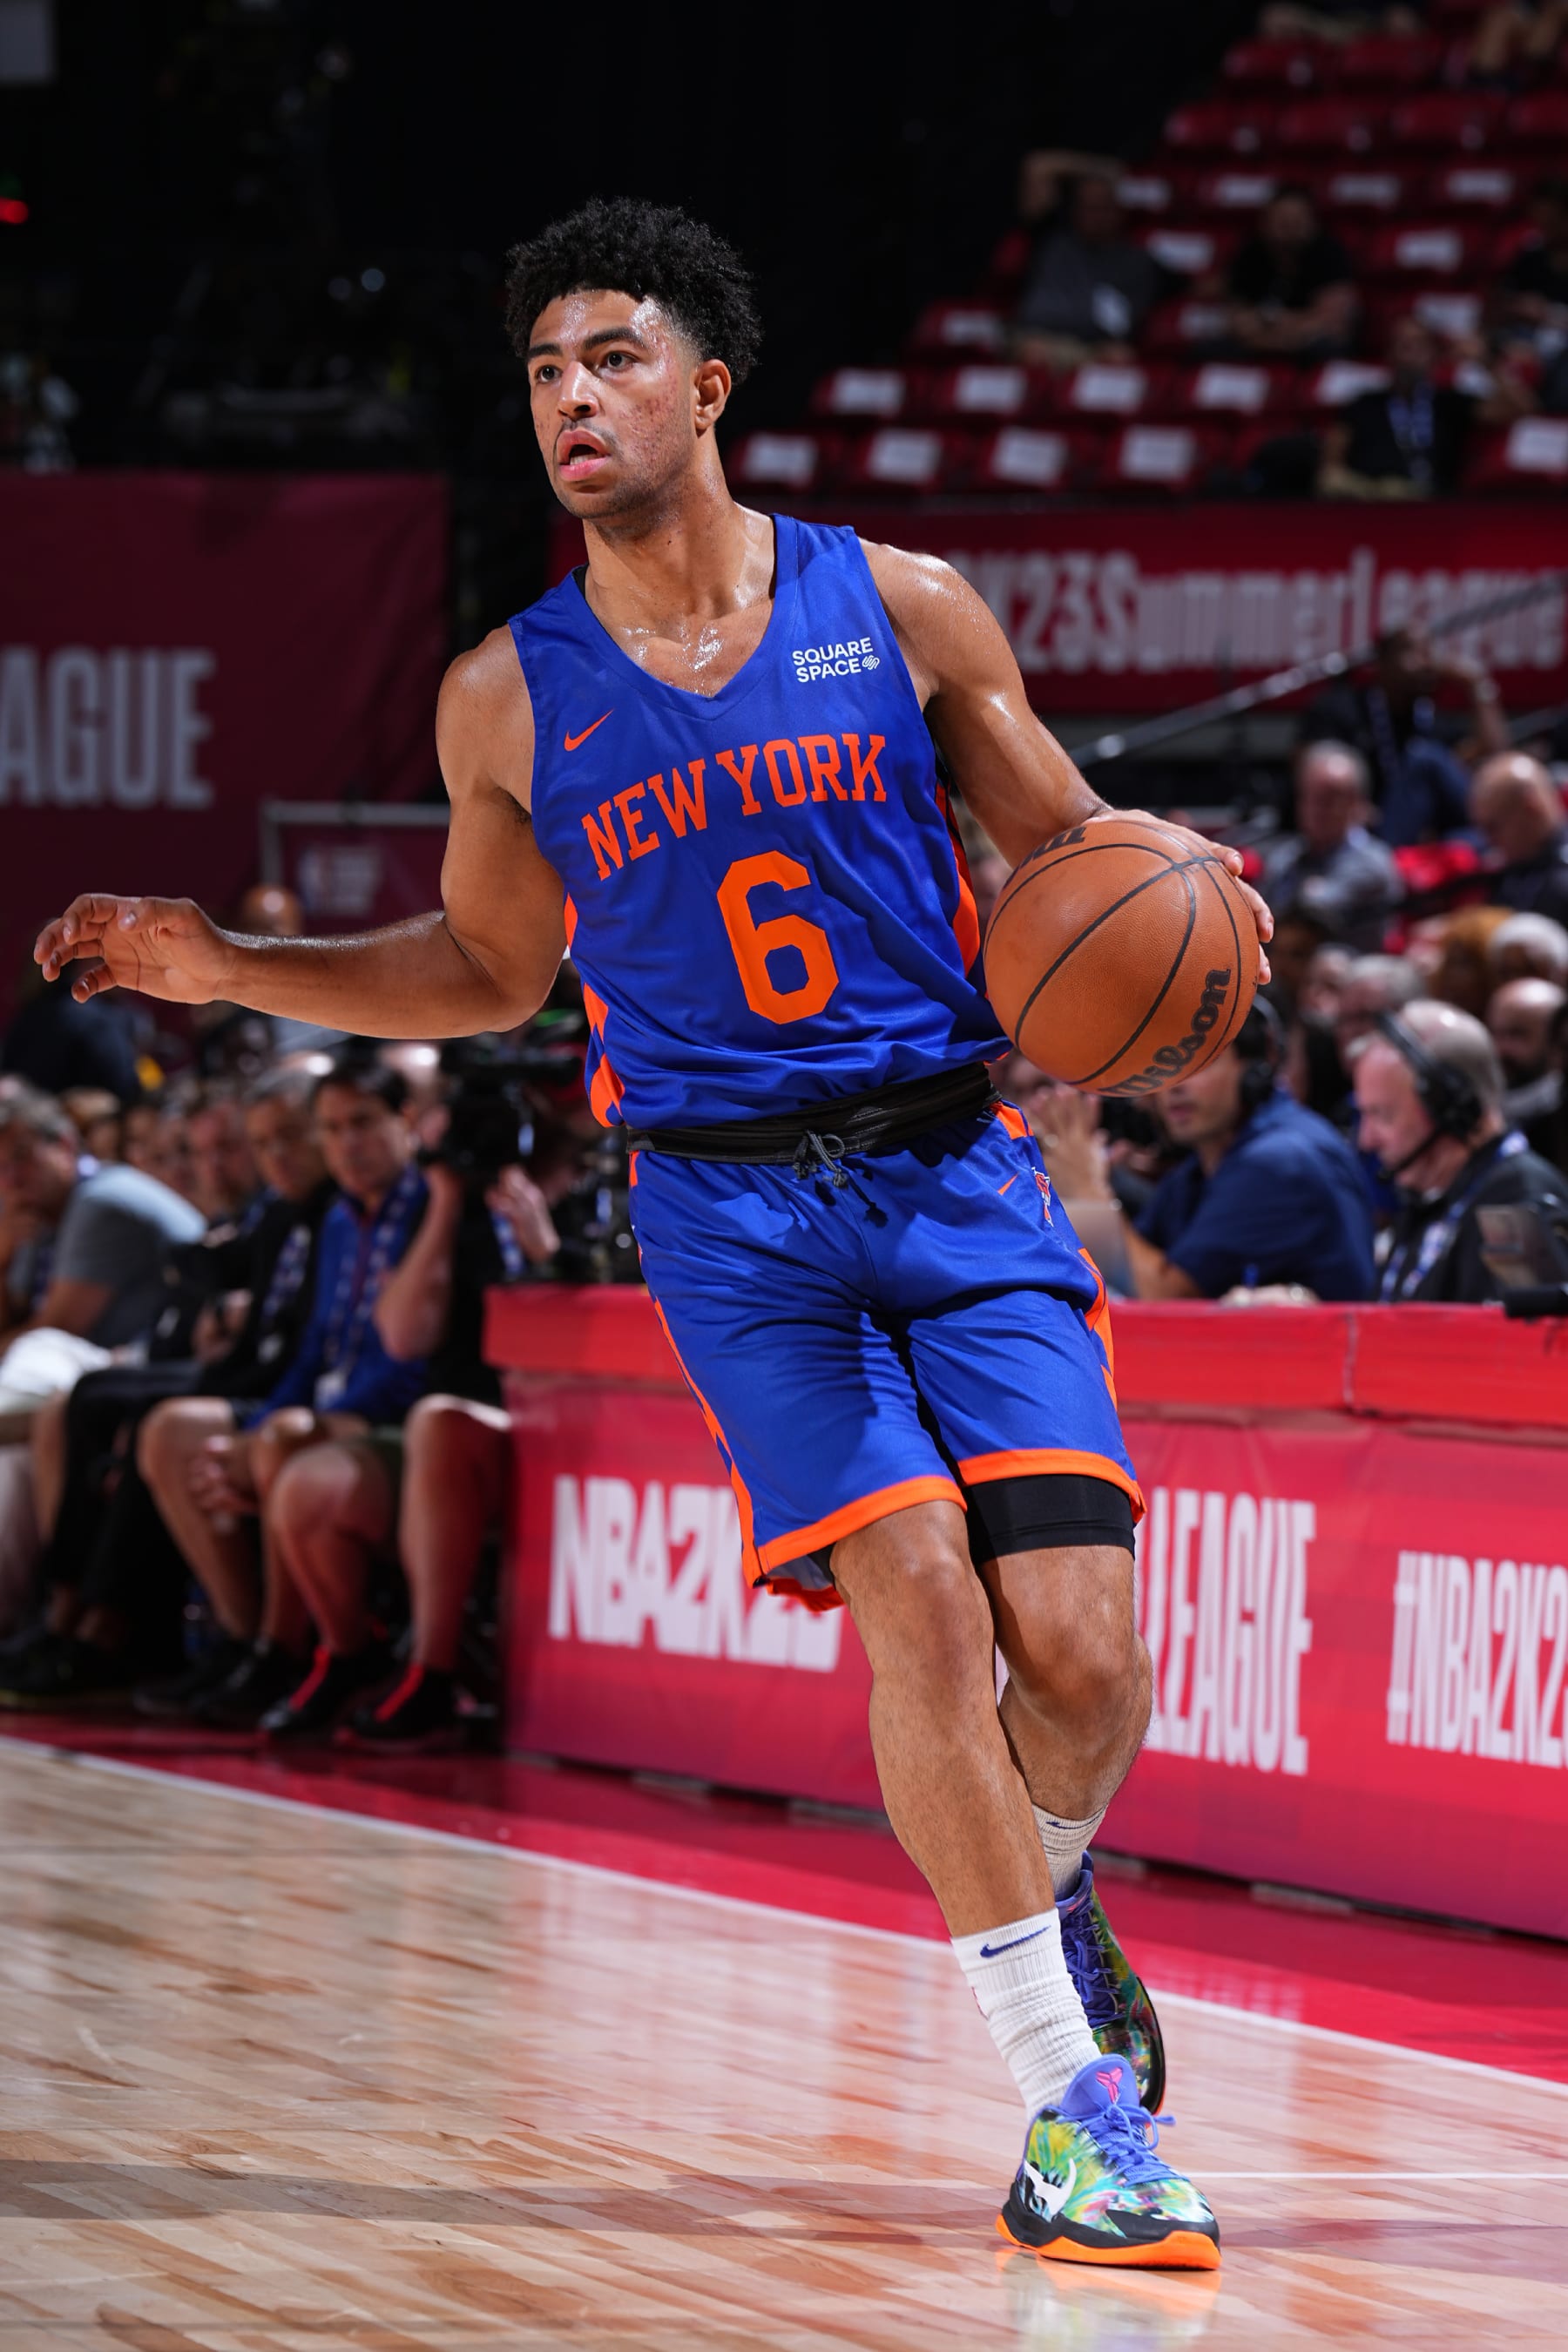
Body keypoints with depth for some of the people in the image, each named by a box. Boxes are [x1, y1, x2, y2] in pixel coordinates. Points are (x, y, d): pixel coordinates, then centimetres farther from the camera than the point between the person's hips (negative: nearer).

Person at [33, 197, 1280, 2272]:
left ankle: (1048, 1894, 26)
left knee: (1078, 1646, -10)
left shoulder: (900, 608, 2)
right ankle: (1073, 2104, -8)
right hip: (729, 1201, 0)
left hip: (957, 1167, 0)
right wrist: (229, 970, 8)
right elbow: (490, 969, 18)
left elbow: (1065, 846, 11)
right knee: (915, 1598, -18)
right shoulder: (510, 698, 4)